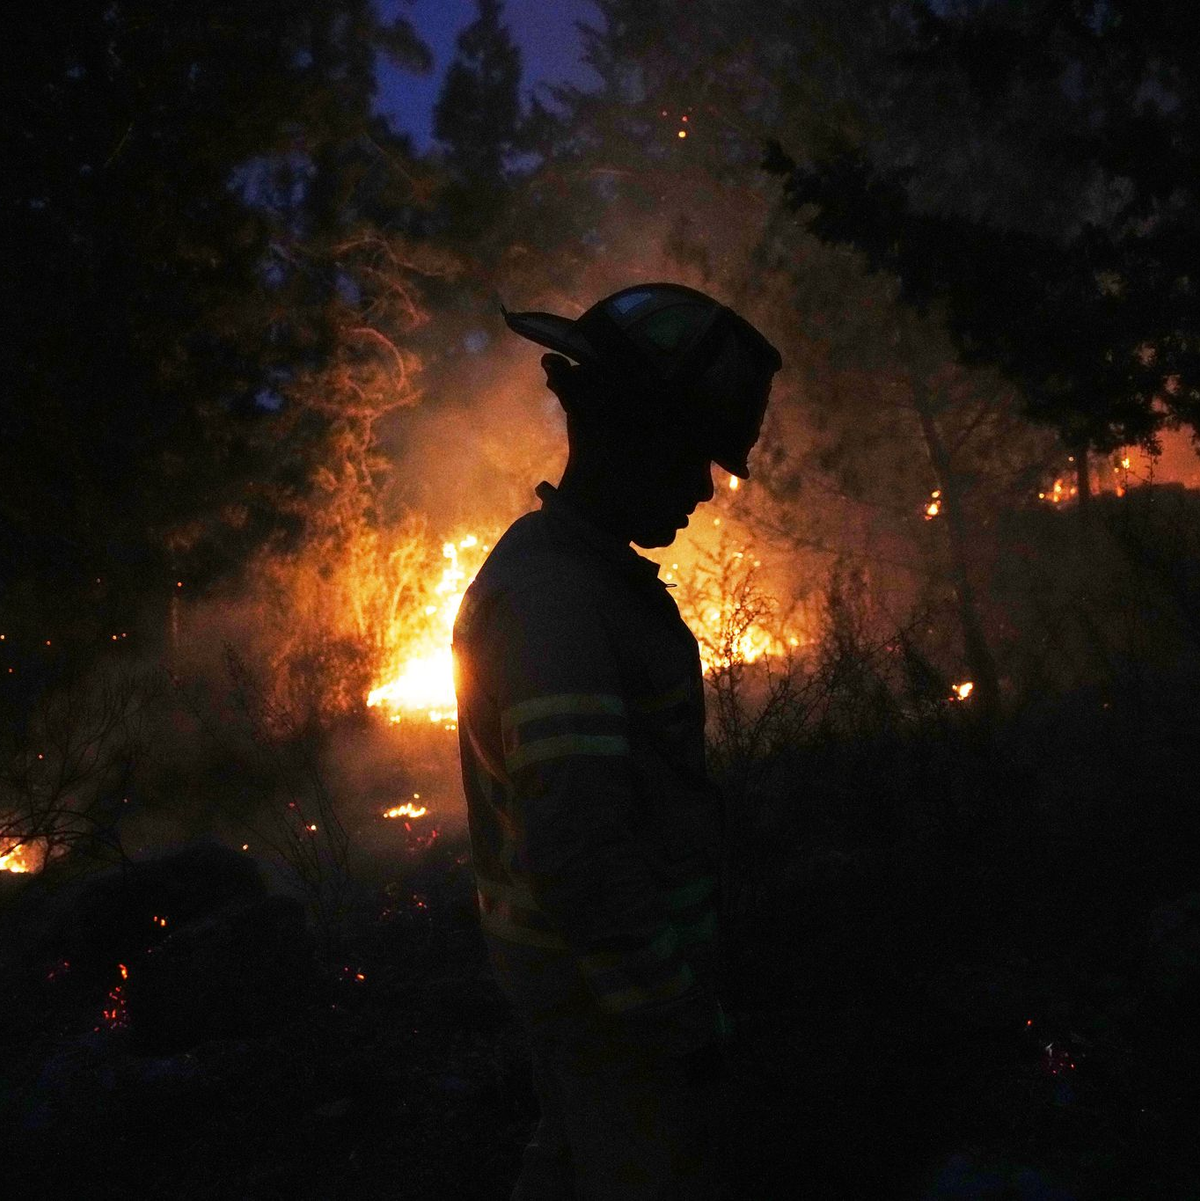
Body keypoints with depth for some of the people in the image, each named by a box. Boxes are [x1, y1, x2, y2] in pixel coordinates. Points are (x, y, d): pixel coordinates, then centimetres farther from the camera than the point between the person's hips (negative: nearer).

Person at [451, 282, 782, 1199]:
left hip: (579, 971, 10)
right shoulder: (553, 597, -25)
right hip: (615, 984, -10)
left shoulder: (572, 571, 8)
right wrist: (678, 1015, -22)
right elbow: (579, 853, -30)